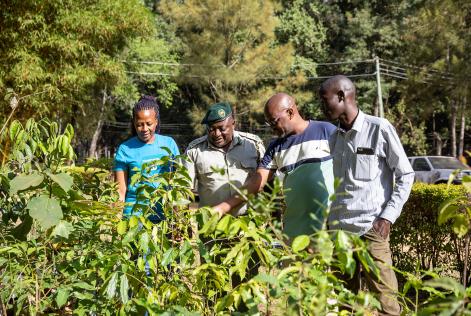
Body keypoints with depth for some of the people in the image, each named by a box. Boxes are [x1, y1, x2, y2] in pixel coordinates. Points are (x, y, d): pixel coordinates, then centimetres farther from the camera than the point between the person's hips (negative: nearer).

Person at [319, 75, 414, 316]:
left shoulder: (379, 129, -3)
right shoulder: (335, 137, 13)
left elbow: (405, 175, -1)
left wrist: (388, 216, -9)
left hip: (370, 229, -6)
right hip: (338, 229, 6)